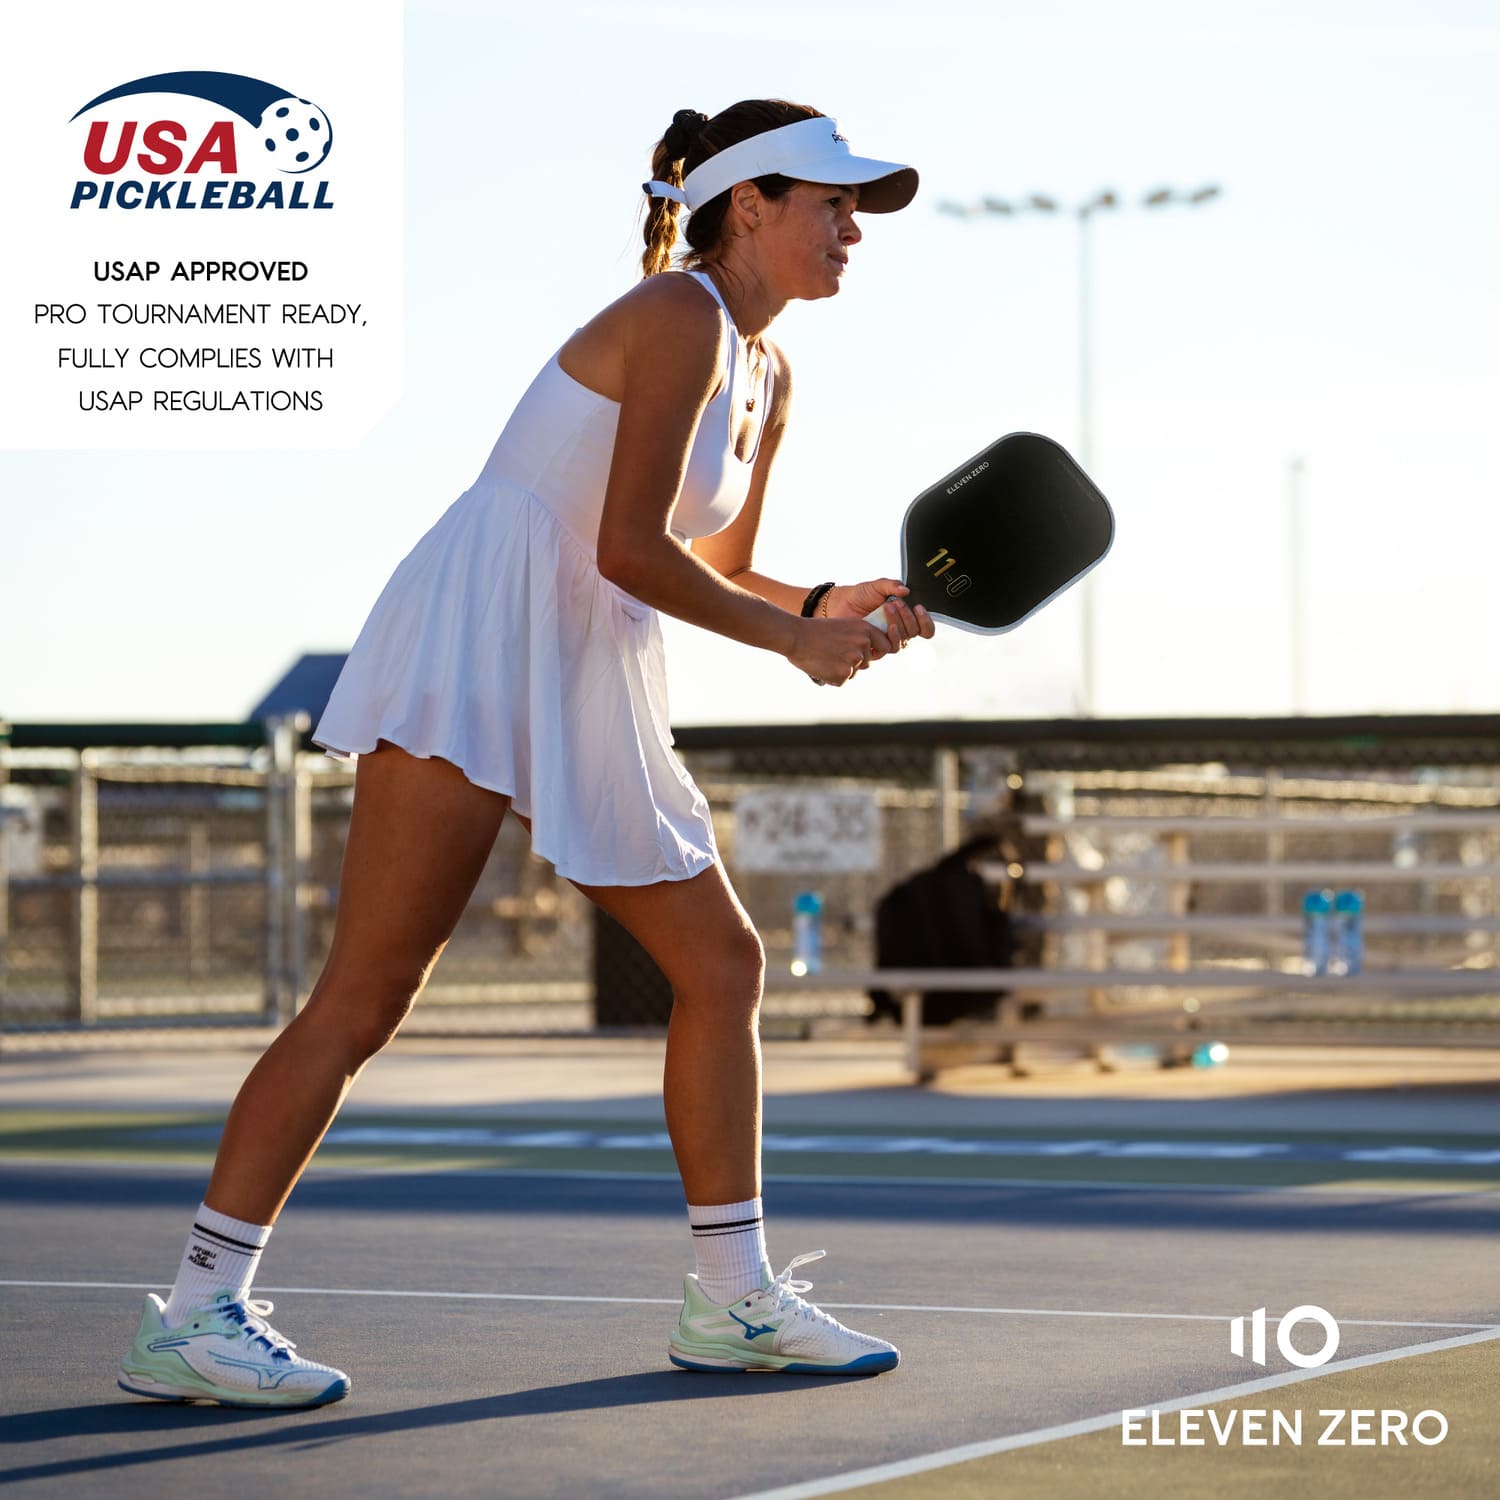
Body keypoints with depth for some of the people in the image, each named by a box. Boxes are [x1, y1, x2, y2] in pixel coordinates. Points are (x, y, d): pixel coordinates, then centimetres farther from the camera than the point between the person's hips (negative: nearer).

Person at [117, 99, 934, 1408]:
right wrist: (793, 639, -7)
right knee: (368, 991, -12)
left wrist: (828, 607, 4)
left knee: (723, 964, 7)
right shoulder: (678, 316, -11)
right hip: (473, 655, -10)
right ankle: (195, 1317, -8)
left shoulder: (767, 378, 16)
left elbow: (719, 569, 23)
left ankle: (733, 1300, 15)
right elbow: (629, 552, -17)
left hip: (592, 691, 10)